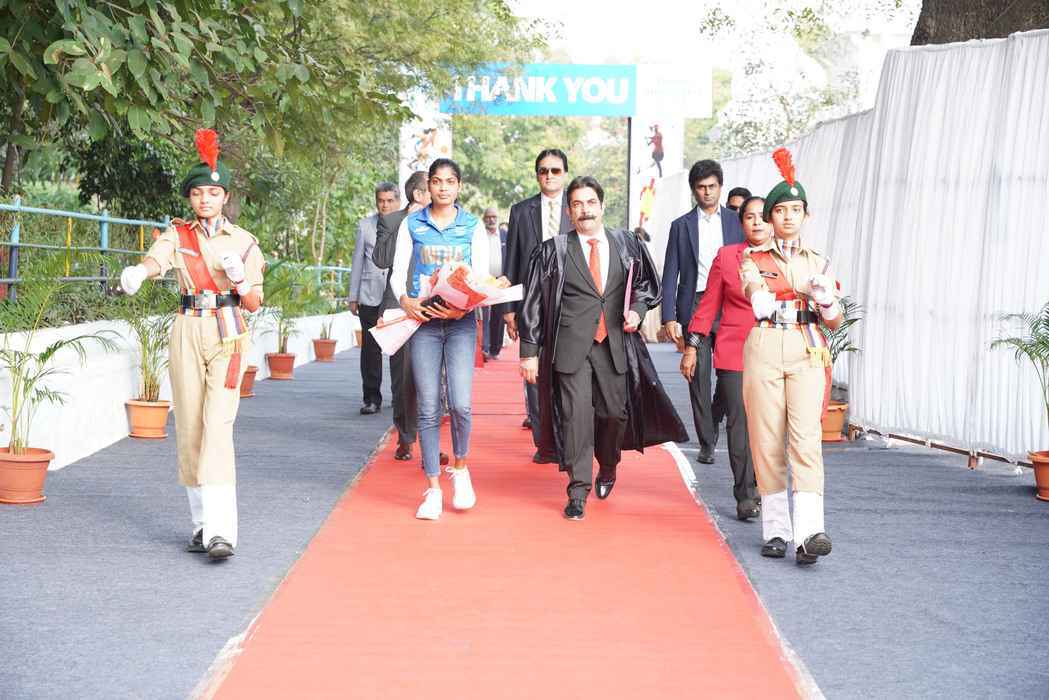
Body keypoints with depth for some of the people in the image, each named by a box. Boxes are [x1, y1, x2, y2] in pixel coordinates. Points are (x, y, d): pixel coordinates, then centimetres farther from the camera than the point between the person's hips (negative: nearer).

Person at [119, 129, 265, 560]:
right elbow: (156, 259, -16)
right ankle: (201, 523, 15)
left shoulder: (243, 241, 6)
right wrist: (137, 272, -39)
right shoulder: (177, 234, 7)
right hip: (188, 333, 2)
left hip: (227, 335, -2)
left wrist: (239, 279, -14)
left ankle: (221, 530, -21)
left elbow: (254, 304, 6)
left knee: (217, 427, -15)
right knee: (189, 428, 4)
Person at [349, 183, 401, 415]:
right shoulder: (365, 225, 10)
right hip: (370, 297, 2)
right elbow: (358, 262, 13)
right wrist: (353, 296, 10)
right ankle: (372, 399, 7)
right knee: (370, 349, 0)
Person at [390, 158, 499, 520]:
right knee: (428, 408, 0)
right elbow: (398, 271, 5)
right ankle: (433, 489, 8)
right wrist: (405, 300, -16)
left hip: (461, 321, -1)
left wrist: (464, 306, -17)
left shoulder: (473, 227, 7)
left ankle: (460, 467, 13)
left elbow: (482, 276, 2)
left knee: (460, 404, -14)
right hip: (423, 320, 1)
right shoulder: (412, 225, 9)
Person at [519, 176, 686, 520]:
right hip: (571, 346, -2)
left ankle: (607, 468, 36)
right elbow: (534, 303, 3)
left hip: (615, 344, 2)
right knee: (576, 414, -7)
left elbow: (648, 283, 22)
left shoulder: (628, 246, 9)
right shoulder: (553, 251, 3)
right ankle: (578, 491, 1)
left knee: (614, 411, 5)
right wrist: (530, 351, -1)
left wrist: (637, 308, 1)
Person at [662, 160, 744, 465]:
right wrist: (669, 317, -3)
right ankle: (706, 443, 7)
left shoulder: (736, 222, 9)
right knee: (699, 376, 0)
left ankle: (714, 425, 18)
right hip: (694, 306, 0)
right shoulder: (681, 226, 9)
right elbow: (670, 275, 6)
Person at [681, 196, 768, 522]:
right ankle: (745, 497, 3)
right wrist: (691, 346, 7)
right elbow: (709, 304, 11)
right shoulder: (726, 256, 7)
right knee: (740, 423, -4)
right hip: (734, 352, 0)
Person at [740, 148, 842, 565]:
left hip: (807, 352, 0)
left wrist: (827, 301, -11)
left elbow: (835, 322, 11)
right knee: (767, 442, 0)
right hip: (764, 350, 0)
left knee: (806, 438, -14)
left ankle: (809, 533, -23)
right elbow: (755, 294, -9)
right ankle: (775, 531, 11)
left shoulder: (818, 262, 14)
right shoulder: (753, 258, 9)